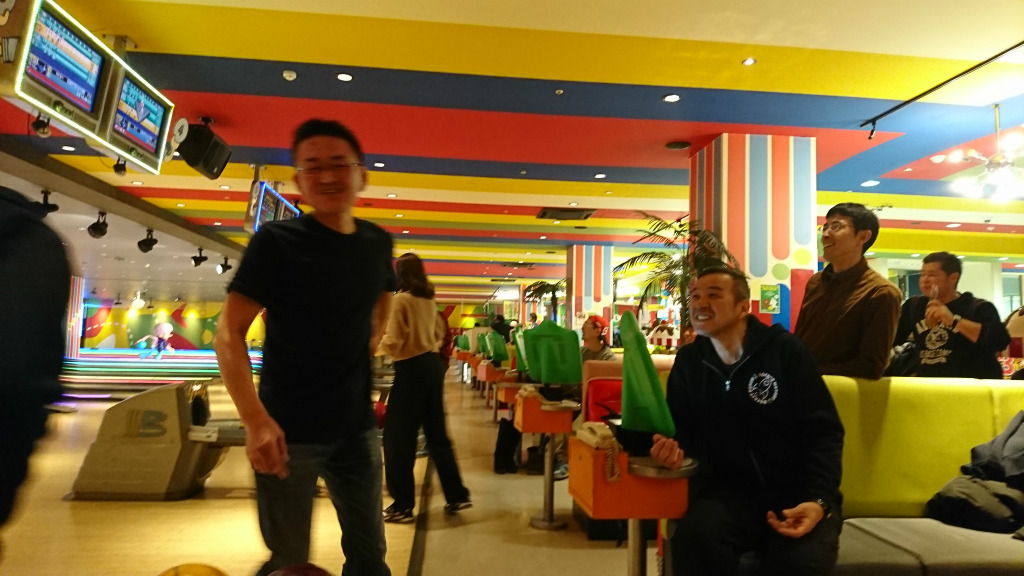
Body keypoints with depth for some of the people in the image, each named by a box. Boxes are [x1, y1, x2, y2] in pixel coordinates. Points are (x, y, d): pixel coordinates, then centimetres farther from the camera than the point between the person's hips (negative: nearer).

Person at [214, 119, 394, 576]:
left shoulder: (378, 244, 3)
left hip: (357, 428, 5)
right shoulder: (276, 241, -12)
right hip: (289, 432, -4)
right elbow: (228, 334, -13)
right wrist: (256, 421, -23)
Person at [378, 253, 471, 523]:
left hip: (411, 369, -8)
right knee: (436, 433, 15)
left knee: (398, 437, 3)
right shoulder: (429, 299, 10)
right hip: (432, 365, 8)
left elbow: (394, 343, -15)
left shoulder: (401, 300, -13)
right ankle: (457, 496, 20)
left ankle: (403, 505, 10)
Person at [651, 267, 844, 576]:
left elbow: (823, 431, -6)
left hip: (796, 490, -1)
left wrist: (818, 499, -18)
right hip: (728, 489, 2)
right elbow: (683, 426, 12)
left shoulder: (785, 349, -5)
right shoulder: (689, 360, 5)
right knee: (693, 539, -31)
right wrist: (673, 445, -13)